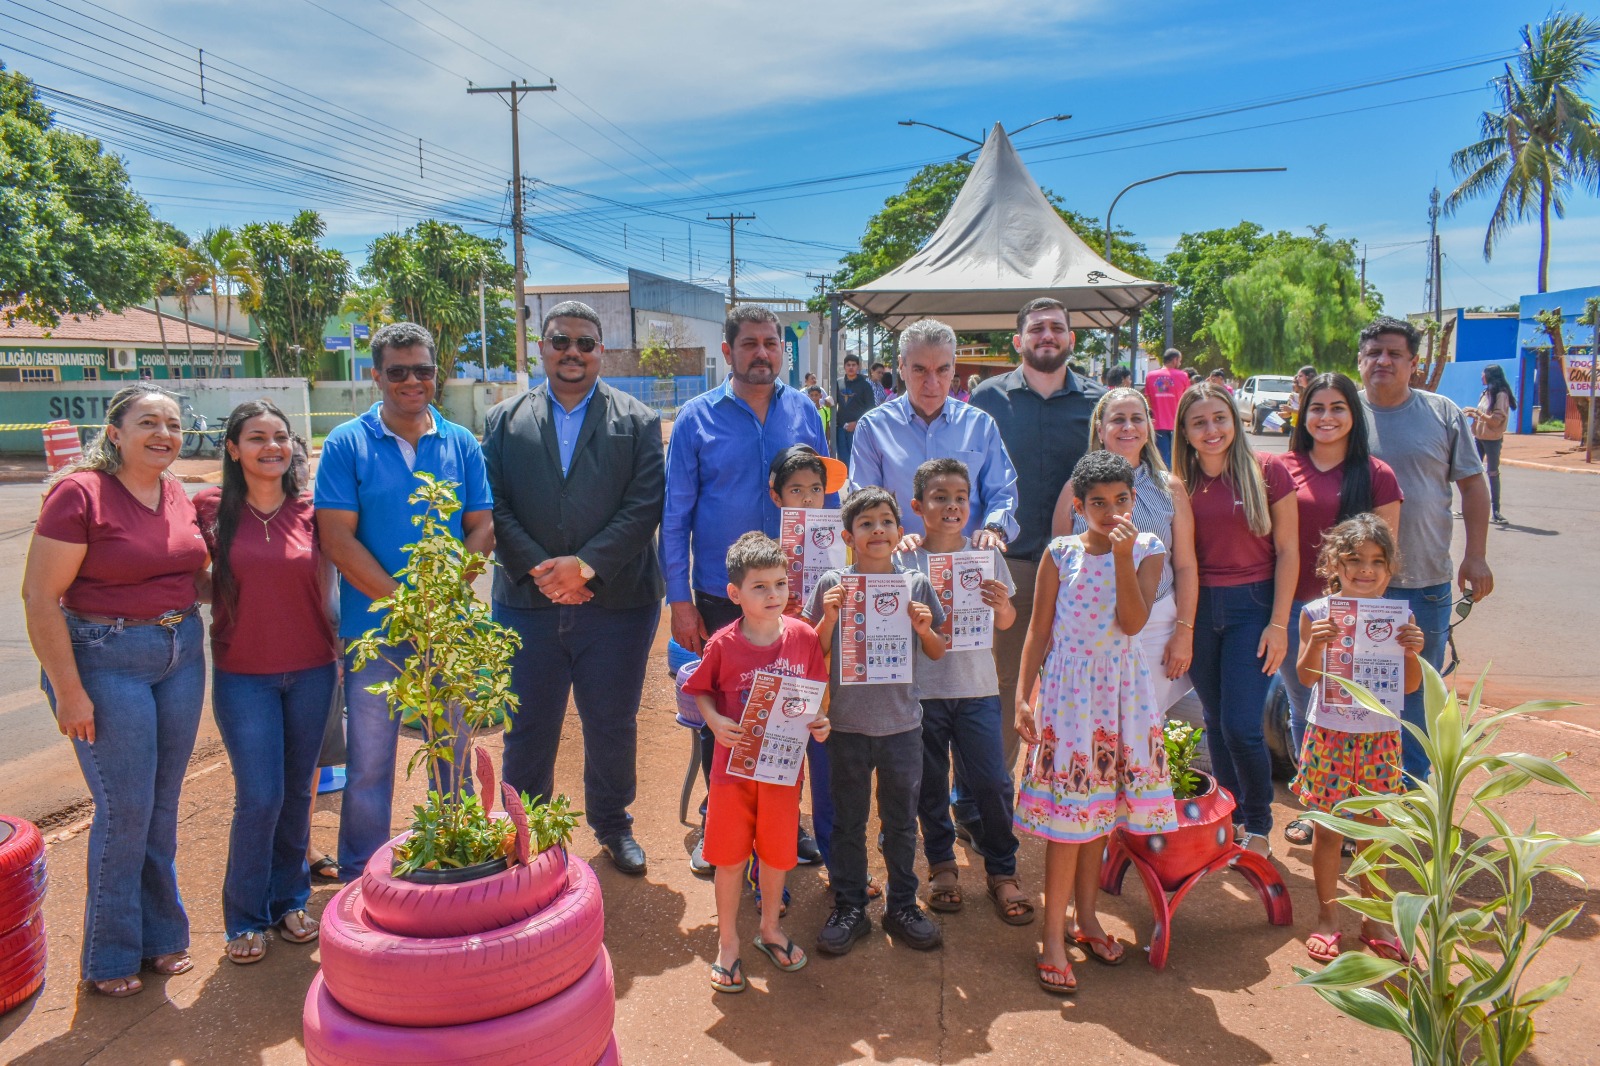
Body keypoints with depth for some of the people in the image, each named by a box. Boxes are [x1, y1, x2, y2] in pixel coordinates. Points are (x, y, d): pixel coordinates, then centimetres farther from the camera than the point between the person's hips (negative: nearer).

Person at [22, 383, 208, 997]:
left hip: (181, 654, 6)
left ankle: (161, 935, 29)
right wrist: (69, 691, -15)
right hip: (106, 661, -6)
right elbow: (40, 597, -14)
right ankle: (111, 957, 18)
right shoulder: (79, 493, -13)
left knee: (163, 807, 14)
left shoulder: (178, 496, 6)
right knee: (125, 811, -1)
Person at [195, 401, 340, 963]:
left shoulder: (309, 510, 0)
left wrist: (338, 650, 5)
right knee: (260, 797, -5)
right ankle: (245, 917, 16)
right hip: (243, 674, -2)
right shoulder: (210, 507, -4)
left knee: (297, 791, 11)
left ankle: (289, 900, 30)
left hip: (310, 671, 2)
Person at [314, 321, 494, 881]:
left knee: (453, 756, 13)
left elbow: (482, 527, 4)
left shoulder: (462, 444, 6)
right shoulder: (346, 444, -2)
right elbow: (336, 538, -8)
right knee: (369, 764, 6)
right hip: (373, 629, -2)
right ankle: (361, 881, 22)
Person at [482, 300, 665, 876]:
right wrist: (538, 569, -12)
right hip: (527, 603, 1)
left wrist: (585, 564, -14)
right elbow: (494, 508, 1)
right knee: (527, 729, 11)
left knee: (613, 726, 11)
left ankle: (612, 824, 32)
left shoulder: (638, 421, 4)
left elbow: (645, 505, -6)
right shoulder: (504, 420, 9)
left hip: (616, 605, -1)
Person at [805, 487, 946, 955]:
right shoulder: (833, 583, -5)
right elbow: (815, 652, -1)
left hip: (902, 722, 1)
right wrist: (830, 616, -17)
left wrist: (924, 628, -12)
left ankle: (902, 906, 29)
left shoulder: (915, 584, -1)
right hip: (848, 723, -1)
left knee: (901, 819, 13)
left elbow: (937, 653, 8)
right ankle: (848, 908, 25)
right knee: (848, 820, 11)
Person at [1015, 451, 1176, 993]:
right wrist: (1023, 696, -5)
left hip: (1121, 690, 2)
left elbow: (1133, 622, -14)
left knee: (1098, 807, 11)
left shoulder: (1147, 551, -1)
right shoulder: (1061, 553, -3)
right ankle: (1053, 938, 6)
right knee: (1067, 813, -3)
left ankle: (1085, 916, 29)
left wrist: (1123, 555, -20)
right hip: (1067, 688, -2)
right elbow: (1038, 630, -1)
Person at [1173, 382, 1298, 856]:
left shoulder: (1268, 471, -6)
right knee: (1215, 722, 12)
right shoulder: (1182, 484, 2)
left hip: (1252, 605, -3)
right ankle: (1229, 818, 29)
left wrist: (1279, 624, -8)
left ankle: (1258, 826, 15)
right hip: (1199, 608, 3)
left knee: (1241, 726, -7)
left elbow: (1287, 551, -4)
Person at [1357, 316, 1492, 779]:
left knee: (1419, 690, 11)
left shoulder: (1443, 414, 2)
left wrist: (1476, 556, -1)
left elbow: (1472, 484, 6)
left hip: (1426, 582, 1)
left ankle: (1414, 786, 27)